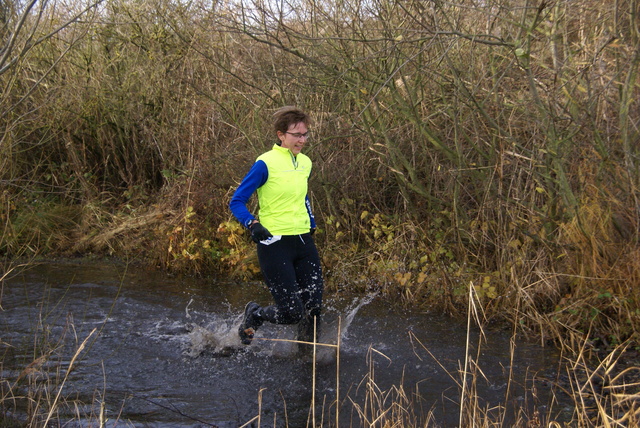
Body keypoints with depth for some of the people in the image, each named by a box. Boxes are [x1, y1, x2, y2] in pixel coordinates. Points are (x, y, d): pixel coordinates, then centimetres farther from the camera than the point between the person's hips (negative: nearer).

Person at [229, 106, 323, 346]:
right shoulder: (266, 164, -10)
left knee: (313, 309, -1)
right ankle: (254, 315, 22)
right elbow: (236, 202, -10)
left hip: (303, 242, 6)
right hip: (275, 244, -6)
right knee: (291, 313, -9)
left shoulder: (305, 163, 11)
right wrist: (253, 225, -26)